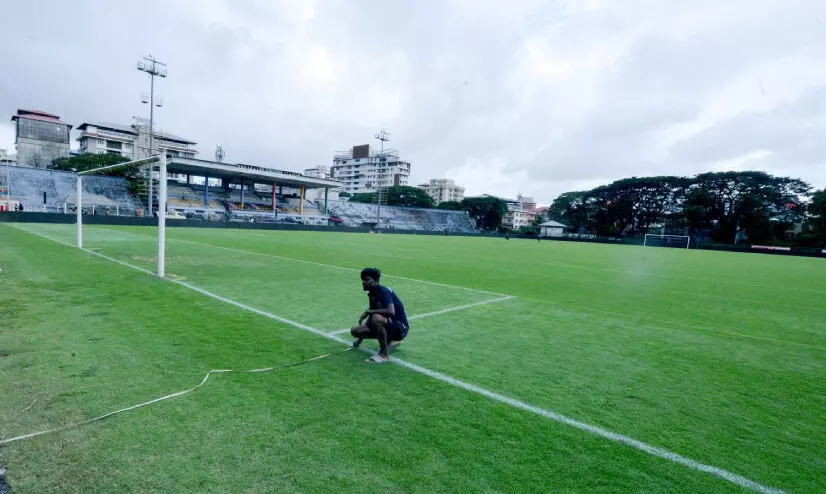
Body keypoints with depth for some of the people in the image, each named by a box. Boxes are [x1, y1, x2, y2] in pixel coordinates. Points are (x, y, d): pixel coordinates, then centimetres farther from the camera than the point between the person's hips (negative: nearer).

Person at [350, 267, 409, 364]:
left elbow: (391, 312, -37)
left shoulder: (383, 291, -20)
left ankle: (384, 354, -18)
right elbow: (373, 311, 19)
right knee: (355, 330, 2)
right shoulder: (372, 293, 5)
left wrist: (369, 311, -25)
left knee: (376, 318, -37)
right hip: (387, 326, 9)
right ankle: (390, 341, 16)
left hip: (400, 328, -9)